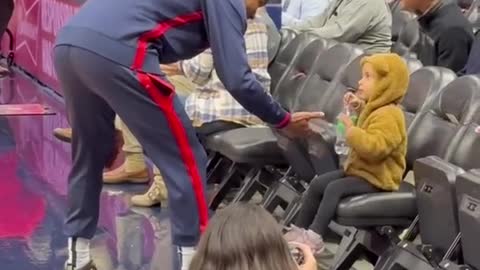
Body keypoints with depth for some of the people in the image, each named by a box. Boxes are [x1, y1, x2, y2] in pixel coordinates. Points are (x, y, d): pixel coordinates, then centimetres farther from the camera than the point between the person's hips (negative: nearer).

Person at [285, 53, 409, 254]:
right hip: (360, 169, 11)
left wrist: (351, 130, -34)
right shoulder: (376, 108, 11)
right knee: (318, 184, 5)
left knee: (335, 188, -26)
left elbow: (374, 148, -38)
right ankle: (299, 229, 9)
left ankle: (314, 237, -28)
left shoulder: (389, 116, -24)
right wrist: (359, 107, 23)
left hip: (376, 178, -11)